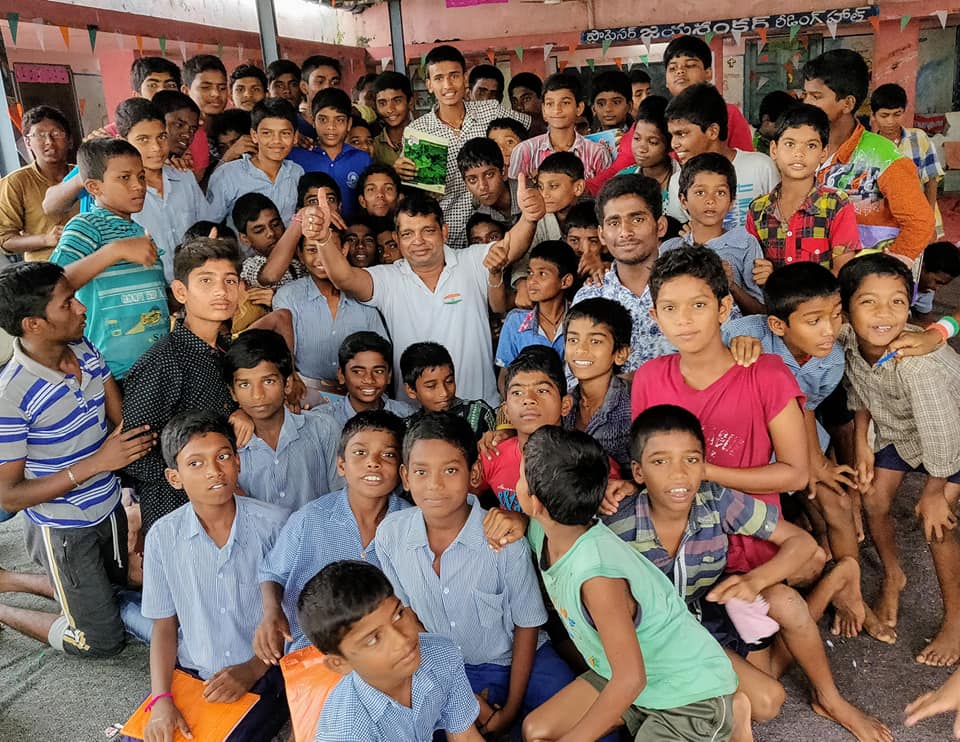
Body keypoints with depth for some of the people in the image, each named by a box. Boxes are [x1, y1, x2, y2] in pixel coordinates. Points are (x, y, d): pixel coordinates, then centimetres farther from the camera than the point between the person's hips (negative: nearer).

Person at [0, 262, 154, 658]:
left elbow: (122, 417, 0)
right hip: (63, 529, -6)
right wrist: (97, 462, -28)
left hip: (108, 506, 7)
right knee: (102, 639, 7)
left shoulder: (84, 350, -8)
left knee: (110, 594, 28)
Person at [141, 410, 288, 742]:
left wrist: (252, 671, -12)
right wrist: (161, 699, -8)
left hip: (263, 674, -3)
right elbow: (164, 626, 4)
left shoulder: (274, 524, -12)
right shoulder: (163, 537, -4)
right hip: (188, 672, 3)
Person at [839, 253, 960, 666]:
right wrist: (862, 442, 0)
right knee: (873, 500, 5)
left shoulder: (918, 363, -43)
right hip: (897, 429, 6)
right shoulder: (847, 339, -25)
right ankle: (893, 578, 34)